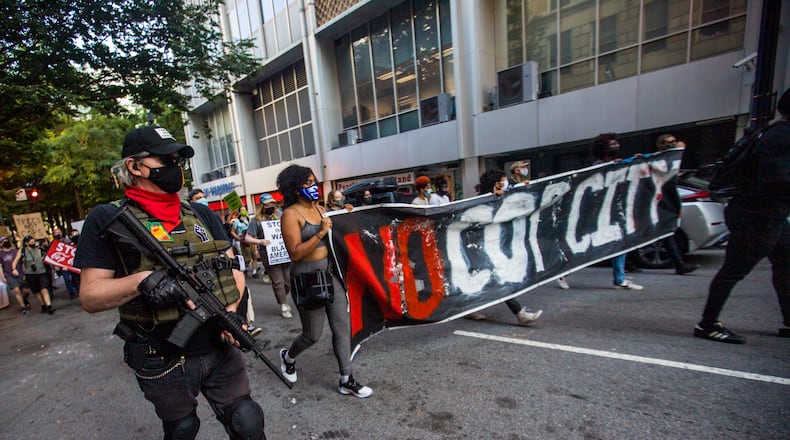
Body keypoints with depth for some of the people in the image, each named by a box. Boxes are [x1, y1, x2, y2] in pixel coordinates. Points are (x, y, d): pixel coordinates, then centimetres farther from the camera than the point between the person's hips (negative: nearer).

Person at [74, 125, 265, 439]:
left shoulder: (201, 214, 6)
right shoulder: (107, 219, -5)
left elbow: (233, 267, 7)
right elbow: (89, 297, -7)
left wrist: (232, 309, -10)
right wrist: (142, 280, -26)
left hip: (221, 348, 3)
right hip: (162, 364, -2)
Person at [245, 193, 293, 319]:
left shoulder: (279, 217, 11)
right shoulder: (256, 220, -1)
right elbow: (247, 238, -4)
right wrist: (260, 241, -22)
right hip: (269, 256, -4)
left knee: (288, 280, 9)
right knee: (278, 282, 0)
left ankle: (282, 300, 34)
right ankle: (283, 306, 16)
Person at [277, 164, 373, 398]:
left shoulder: (321, 209, 10)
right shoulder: (291, 214, -11)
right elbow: (295, 253, -17)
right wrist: (321, 233, -23)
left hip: (330, 272, 6)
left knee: (342, 326, 7)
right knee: (313, 335, 9)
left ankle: (346, 381, 22)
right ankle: (288, 356, 42)